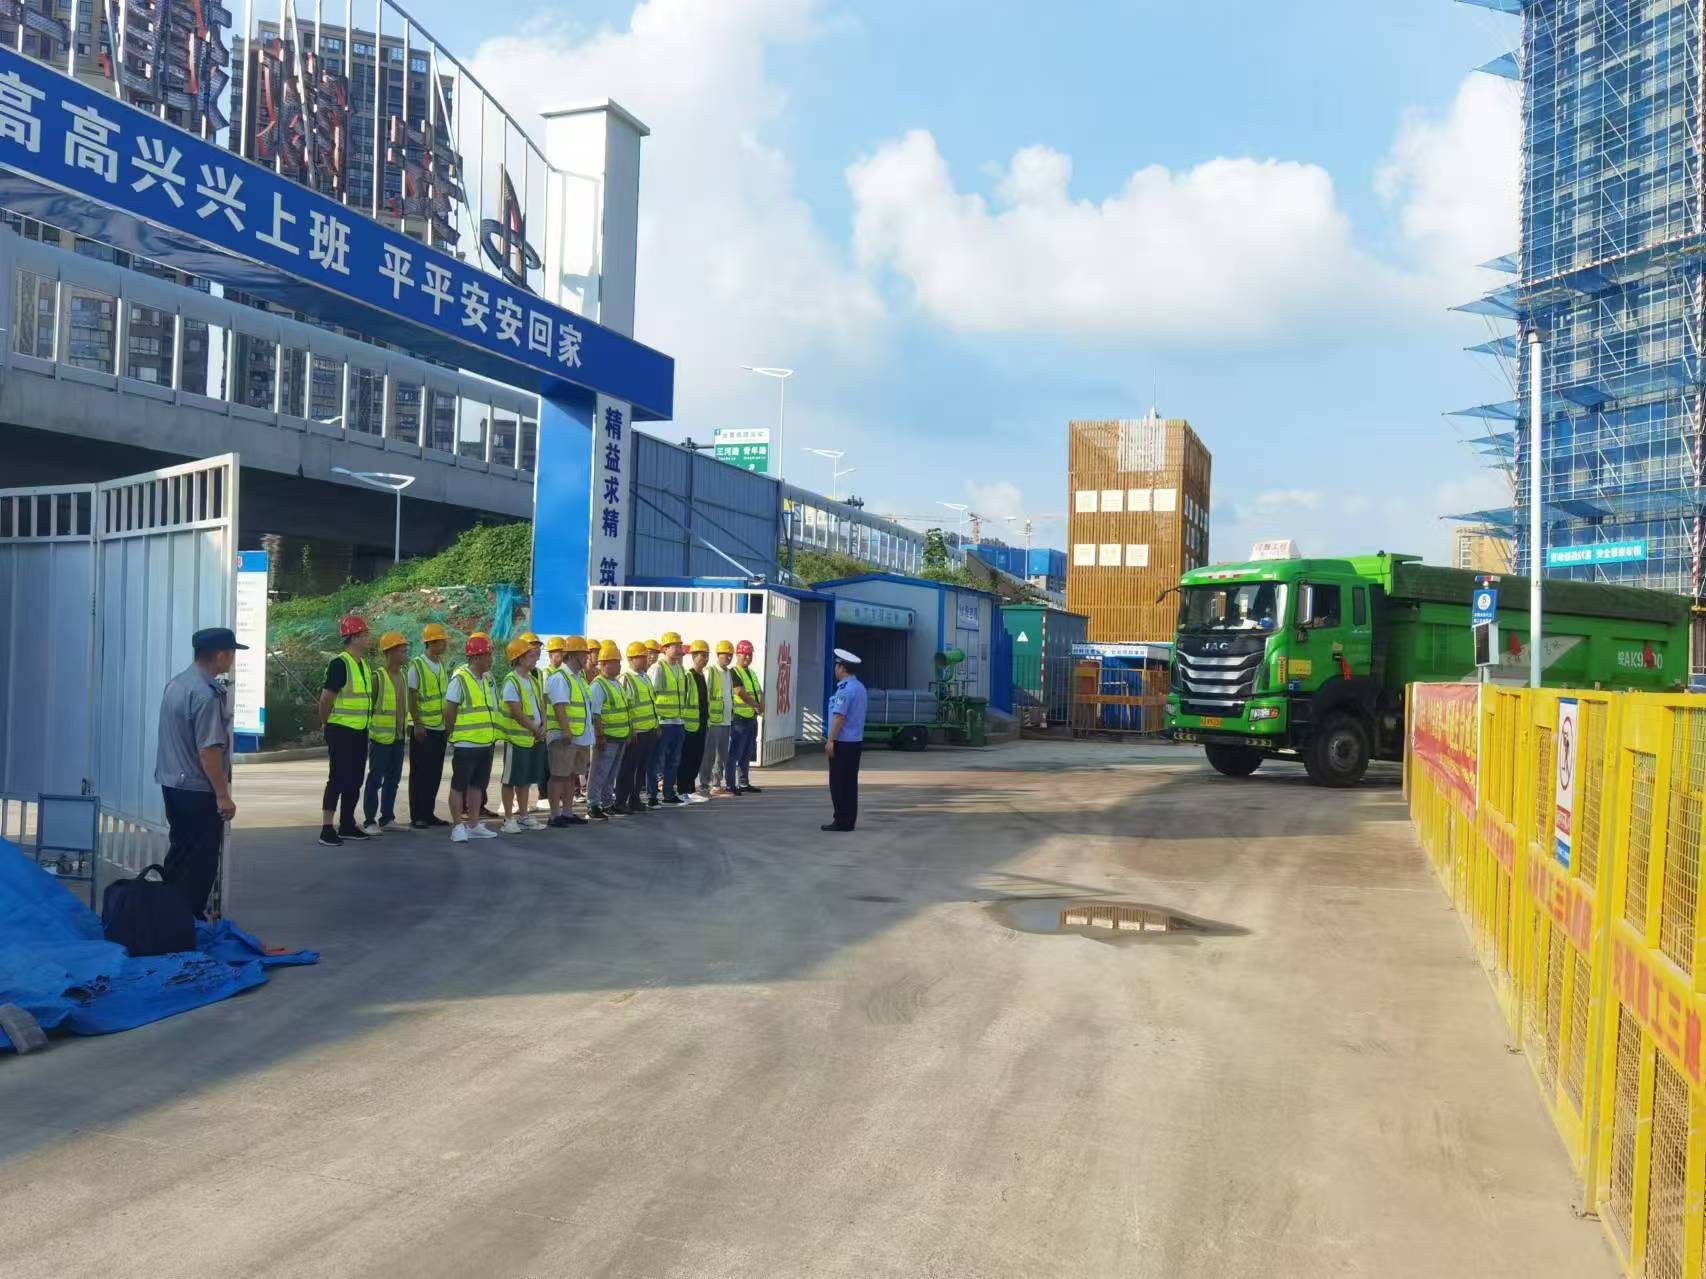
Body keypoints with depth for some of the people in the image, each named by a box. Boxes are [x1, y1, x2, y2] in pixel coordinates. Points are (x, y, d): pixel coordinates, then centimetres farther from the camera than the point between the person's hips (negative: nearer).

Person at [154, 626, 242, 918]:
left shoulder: (175, 683, 7)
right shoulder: (207, 694, -22)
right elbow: (208, 750, -24)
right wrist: (223, 795, -20)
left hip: (172, 782, 9)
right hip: (198, 789, -9)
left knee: (180, 853, 19)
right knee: (200, 861, 1)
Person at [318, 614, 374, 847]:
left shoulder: (363, 663, 12)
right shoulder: (340, 664, -17)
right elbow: (326, 699, -18)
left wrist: (365, 723, 16)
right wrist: (328, 724, -5)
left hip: (360, 731, 9)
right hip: (341, 731, -9)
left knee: (355, 780, 13)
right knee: (338, 778, -7)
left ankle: (347, 825, 22)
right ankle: (327, 829, -2)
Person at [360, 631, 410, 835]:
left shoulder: (403, 676, 11)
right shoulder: (378, 677, -10)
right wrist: (367, 733, -13)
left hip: (399, 736, 7)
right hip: (381, 737, -7)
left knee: (393, 778, 12)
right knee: (375, 779, -3)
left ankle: (387, 817, 22)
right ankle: (370, 822, 1)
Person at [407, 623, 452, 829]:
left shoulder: (442, 664, 11)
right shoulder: (416, 665, -11)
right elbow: (411, 697, -13)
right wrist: (417, 725, -17)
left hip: (439, 727, 7)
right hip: (423, 728, -7)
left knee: (435, 774, 10)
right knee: (419, 773, -1)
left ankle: (428, 813, 18)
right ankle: (416, 817, 5)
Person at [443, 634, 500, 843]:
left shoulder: (488, 678, 11)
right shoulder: (459, 679, -12)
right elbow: (449, 710, -11)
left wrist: (493, 735, 13)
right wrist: (453, 735, -4)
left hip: (486, 744, 8)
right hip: (465, 745, -8)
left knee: (478, 784, 14)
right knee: (459, 785, 1)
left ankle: (473, 825, 22)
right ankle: (458, 827, 7)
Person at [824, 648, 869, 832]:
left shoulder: (845, 689, -17)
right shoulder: (860, 687, 13)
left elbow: (839, 716, -22)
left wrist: (830, 740, -18)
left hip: (842, 743, -9)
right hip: (856, 741, 9)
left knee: (839, 784, -2)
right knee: (850, 782, 12)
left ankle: (842, 821, 0)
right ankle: (849, 820, 15)